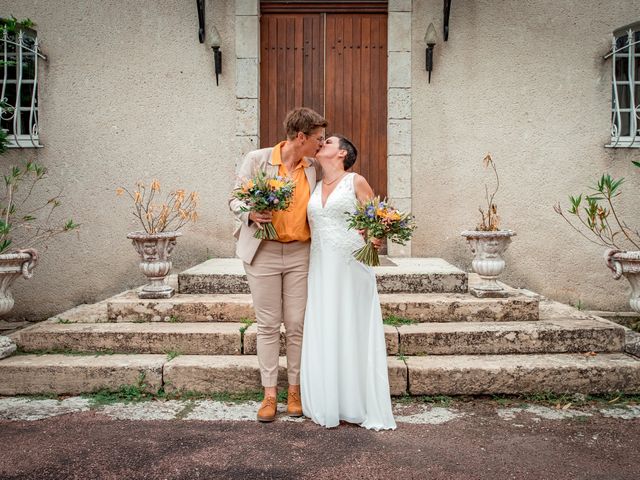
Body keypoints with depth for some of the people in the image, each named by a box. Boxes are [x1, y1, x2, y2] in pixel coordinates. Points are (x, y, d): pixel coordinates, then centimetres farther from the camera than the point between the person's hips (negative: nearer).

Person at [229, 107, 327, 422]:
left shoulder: (314, 168, 4)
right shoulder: (257, 159, -4)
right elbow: (235, 200, 2)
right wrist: (251, 214, -20)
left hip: (300, 253, 2)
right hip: (264, 252, -2)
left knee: (297, 324, 4)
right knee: (268, 325, 4)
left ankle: (295, 390, 19)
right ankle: (270, 394, 14)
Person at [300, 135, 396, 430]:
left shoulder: (356, 182, 0)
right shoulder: (314, 187, 15)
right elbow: (308, 227, 17)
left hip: (351, 266, -5)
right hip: (321, 268, 5)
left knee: (353, 332, 0)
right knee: (323, 335, 4)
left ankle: (360, 406, 10)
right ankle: (329, 404, 15)